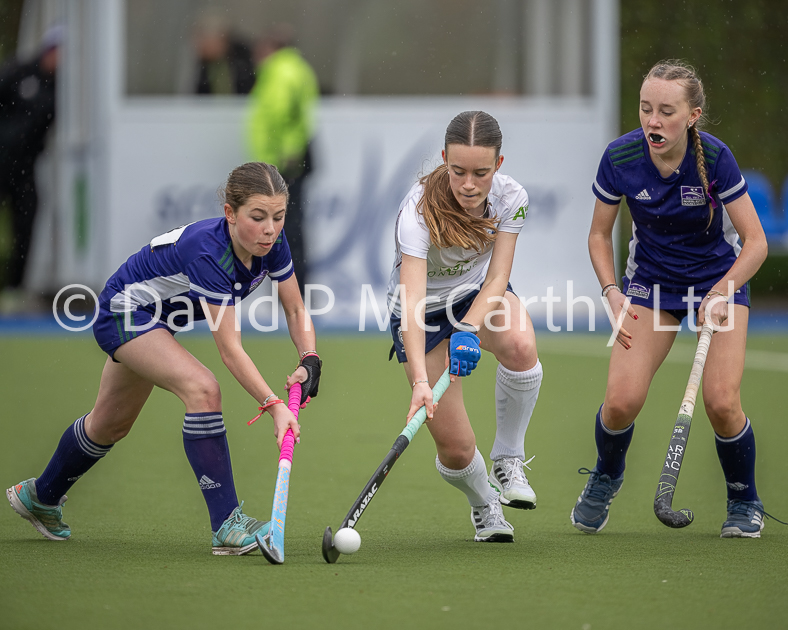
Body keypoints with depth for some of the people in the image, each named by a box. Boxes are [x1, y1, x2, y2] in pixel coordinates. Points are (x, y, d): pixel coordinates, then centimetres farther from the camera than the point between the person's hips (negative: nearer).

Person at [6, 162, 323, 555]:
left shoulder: (272, 243, -19)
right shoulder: (208, 253, -40)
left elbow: (295, 309, -5)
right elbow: (230, 349, -40)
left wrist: (310, 360, -23)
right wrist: (273, 405, -46)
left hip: (158, 319, 9)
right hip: (123, 310, -9)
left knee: (112, 422, 25)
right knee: (202, 389, -30)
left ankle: (41, 496, 49)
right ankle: (226, 525, -27)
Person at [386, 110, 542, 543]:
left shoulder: (510, 198, -21)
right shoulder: (418, 212, -34)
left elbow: (496, 279, -20)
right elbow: (412, 304, -42)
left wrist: (469, 330, -39)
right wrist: (420, 381, -54)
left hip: (481, 295, 3)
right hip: (426, 312, -3)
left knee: (520, 345, -35)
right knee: (455, 448, -9)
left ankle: (508, 460, -12)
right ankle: (484, 505, 28)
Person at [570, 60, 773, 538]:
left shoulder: (714, 158, -25)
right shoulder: (620, 158, -19)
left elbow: (756, 242, -20)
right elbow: (600, 234, -2)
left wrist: (720, 293, -34)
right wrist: (612, 292, -16)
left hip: (720, 277, -2)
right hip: (651, 279, 2)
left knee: (722, 403, -16)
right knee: (622, 400, -14)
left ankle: (745, 503, 11)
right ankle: (605, 478, 20)